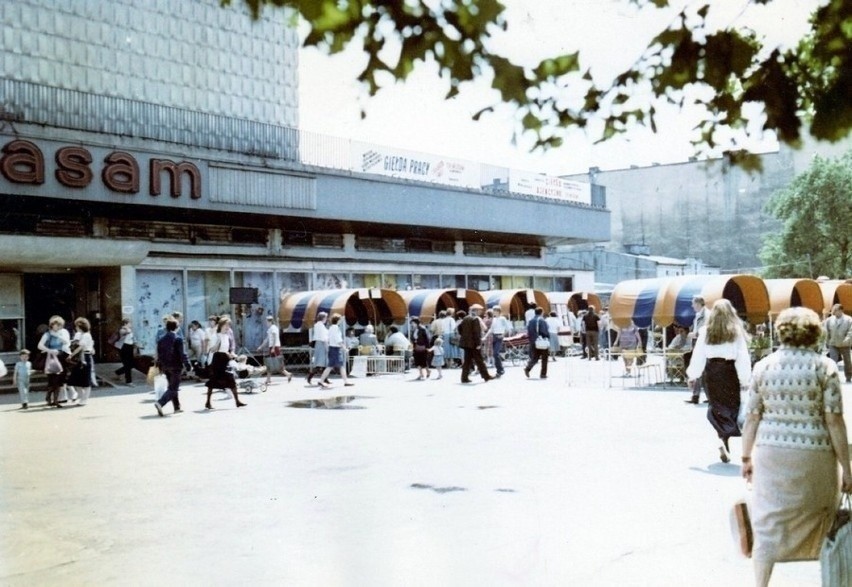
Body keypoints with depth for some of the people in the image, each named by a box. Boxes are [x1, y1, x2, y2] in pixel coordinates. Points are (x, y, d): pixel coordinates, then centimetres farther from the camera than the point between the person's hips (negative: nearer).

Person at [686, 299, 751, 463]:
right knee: (731, 406, 7)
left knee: (717, 407, 10)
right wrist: (745, 380, -1)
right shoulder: (736, 332, -2)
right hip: (730, 371, -1)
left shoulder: (706, 331, 1)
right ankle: (725, 441, -4)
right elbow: (743, 358, -4)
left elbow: (698, 355, 2)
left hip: (712, 371, 2)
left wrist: (692, 376, 9)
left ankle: (723, 439, -3)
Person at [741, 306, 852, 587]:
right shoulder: (824, 366, -5)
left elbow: (752, 417, 3)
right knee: (821, 516, 18)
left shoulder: (763, 366, 2)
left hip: (771, 453, 2)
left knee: (768, 523, 7)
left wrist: (747, 457, 13)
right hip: (813, 453, -1)